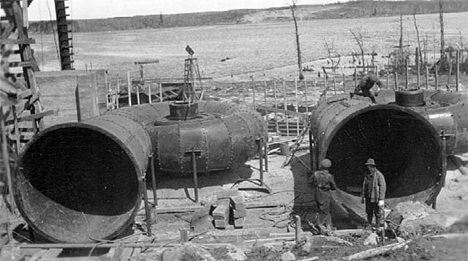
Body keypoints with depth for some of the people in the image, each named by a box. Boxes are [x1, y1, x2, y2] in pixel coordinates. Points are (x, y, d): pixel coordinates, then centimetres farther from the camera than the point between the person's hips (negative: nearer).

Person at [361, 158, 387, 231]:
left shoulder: (379, 175, -15)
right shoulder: (367, 174, 6)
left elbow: (383, 187, -16)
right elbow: (364, 185, 16)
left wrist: (381, 199, -20)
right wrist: (363, 196, 18)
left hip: (376, 198, -6)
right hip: (368, 197, 6)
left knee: (377, 213, 4)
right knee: (369, 212, 14)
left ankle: (377, 227, 14)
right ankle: (369, 225, 27)